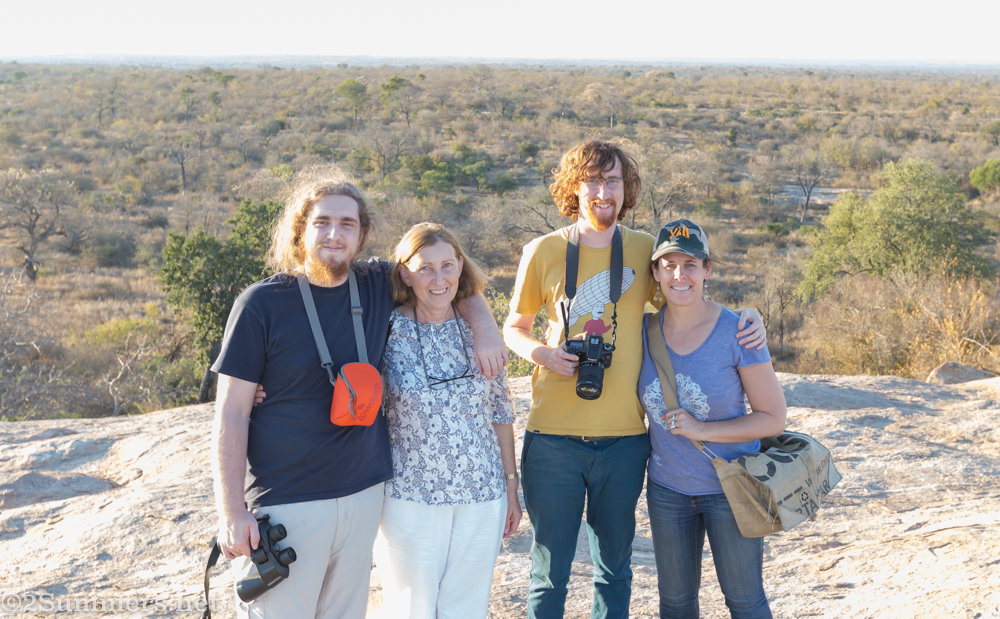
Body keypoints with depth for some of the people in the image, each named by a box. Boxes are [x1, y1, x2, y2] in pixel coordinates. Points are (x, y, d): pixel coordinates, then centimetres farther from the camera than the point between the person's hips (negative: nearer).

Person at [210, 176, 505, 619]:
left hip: (363, 496, 5)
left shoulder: (379, 285, 5)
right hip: (285, 505, -4)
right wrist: (231, 514, -13)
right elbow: (231, 415, -7)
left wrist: (484, 325, 2)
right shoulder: (261, 304, -7)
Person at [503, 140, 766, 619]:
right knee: (549, 571, 5)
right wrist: (541, 352, -9)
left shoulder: (646, 251, 3)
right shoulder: (544, 252, 1)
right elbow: (514, 326, 13)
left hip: (623, 438, 2)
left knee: (614, 569, 14)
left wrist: (746, 322, -2)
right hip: (553, 436, -1)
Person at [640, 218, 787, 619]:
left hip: (730, 488, -4)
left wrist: (701, 430, -21)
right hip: (667, 488, 4)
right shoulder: (645, 330, -4)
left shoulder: (737, 333, -16)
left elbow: (774, 418, -14)